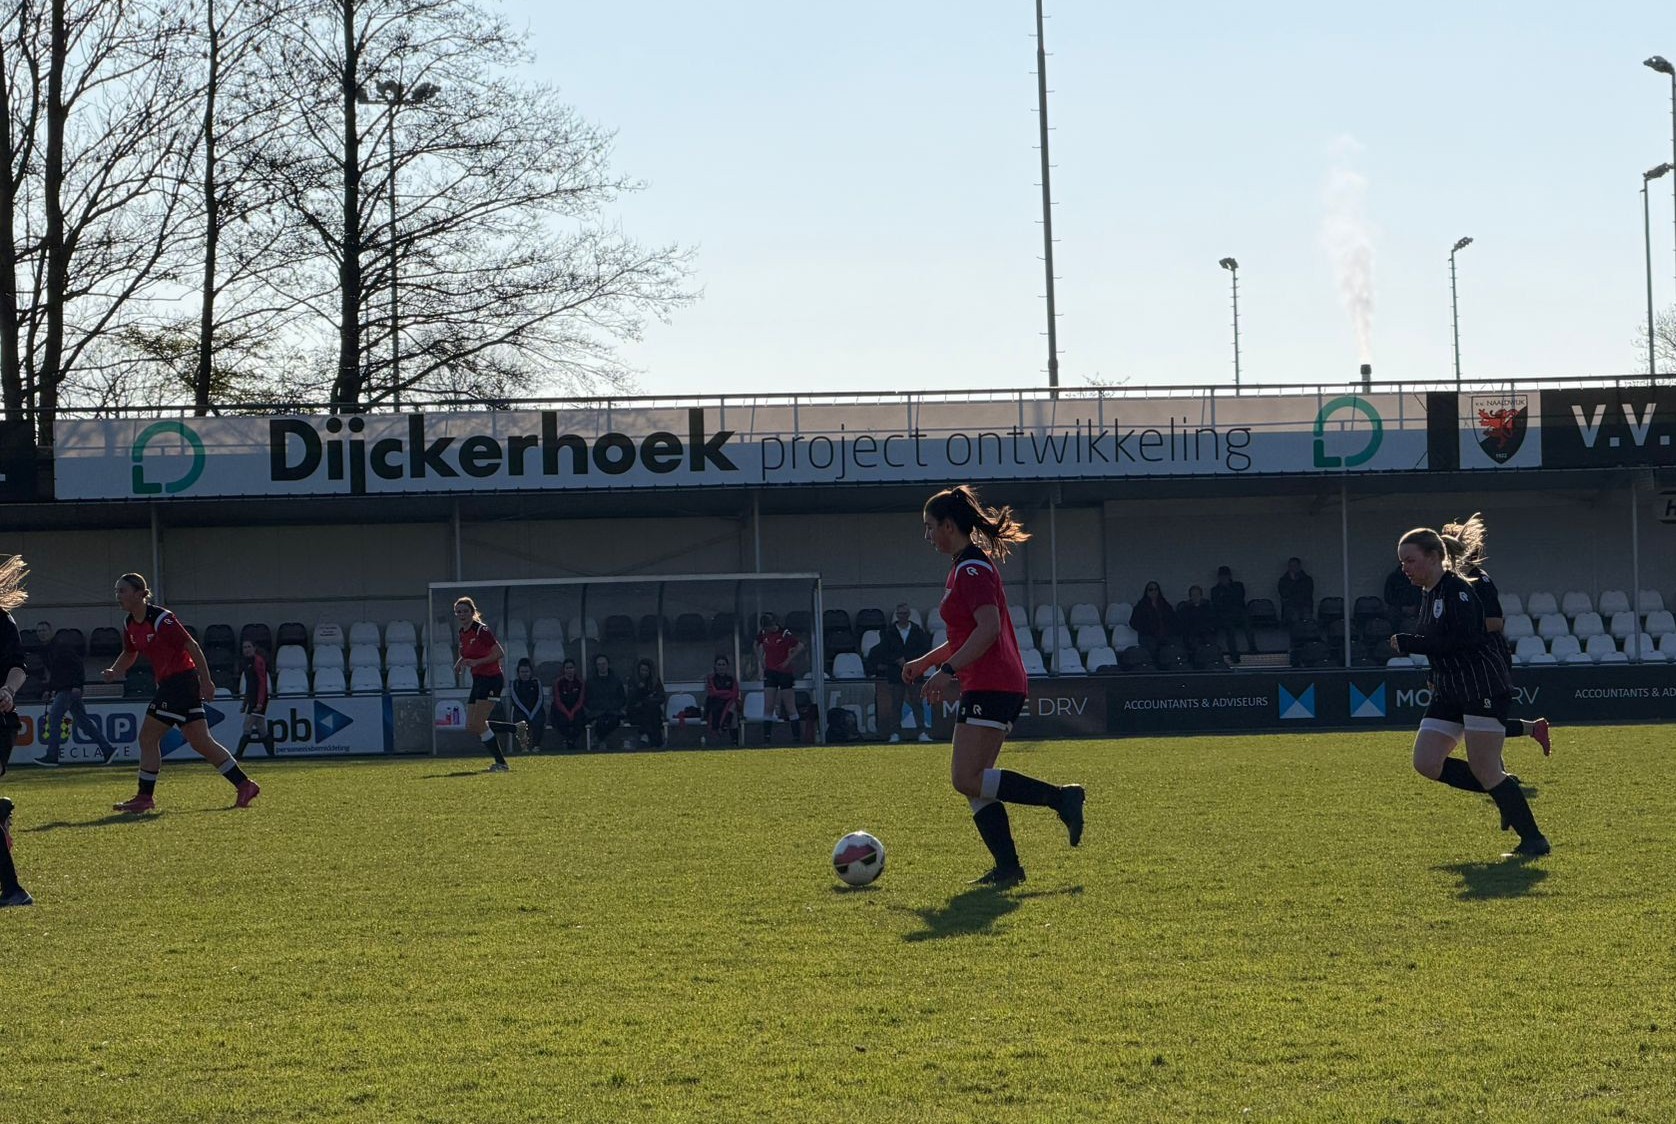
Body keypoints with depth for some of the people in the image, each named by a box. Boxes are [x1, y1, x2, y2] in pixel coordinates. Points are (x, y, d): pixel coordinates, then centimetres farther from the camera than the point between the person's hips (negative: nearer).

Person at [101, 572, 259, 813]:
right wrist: (114, 671, 4)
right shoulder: (130, 625, 10)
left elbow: (191, 646, -17)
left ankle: (145, 797, 0)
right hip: (168, 683, 9)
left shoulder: (161, 619, -17)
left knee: (148, 737, -7)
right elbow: (129, 654, 24)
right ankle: (245, 785, 10)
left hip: (182, 680, -9)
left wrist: (206, 681, -18)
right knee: (201, 741, 8)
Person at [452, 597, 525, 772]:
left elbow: (500, 653, -15)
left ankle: (501, 763, -5)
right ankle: (517, 728, 19)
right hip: (478, 681, 9)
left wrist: (475, 662, -22)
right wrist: (460, 662, 4)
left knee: (477, 724, -15)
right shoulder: (462, 633, 11)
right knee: (471, 728, 4)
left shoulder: (481, 630, -14)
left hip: (491, 678, -9)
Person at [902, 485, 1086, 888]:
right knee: (974, 782, 7)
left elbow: (988, 628, -23)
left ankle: (1061, 797, -15)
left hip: (991, 686, -11)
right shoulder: (965, 567, 20)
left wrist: (949, 670, -25)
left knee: (967, 779, -16)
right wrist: (924, 661, 29)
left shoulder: (972, 569, -11)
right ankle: (1007, 868, 3)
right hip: (989, 686, 11)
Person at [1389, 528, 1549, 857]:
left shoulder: (1457, 590, -14)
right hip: (1449, 692, 9)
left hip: (1483, 688, -9)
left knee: (1485, 770, -10)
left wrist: (1410, 643, -22)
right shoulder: (1428, 594, 14)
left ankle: (1534, 838, 0)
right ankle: (1504, 792, 13)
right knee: (1426, 763, 0)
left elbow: (1462, 640, -26)